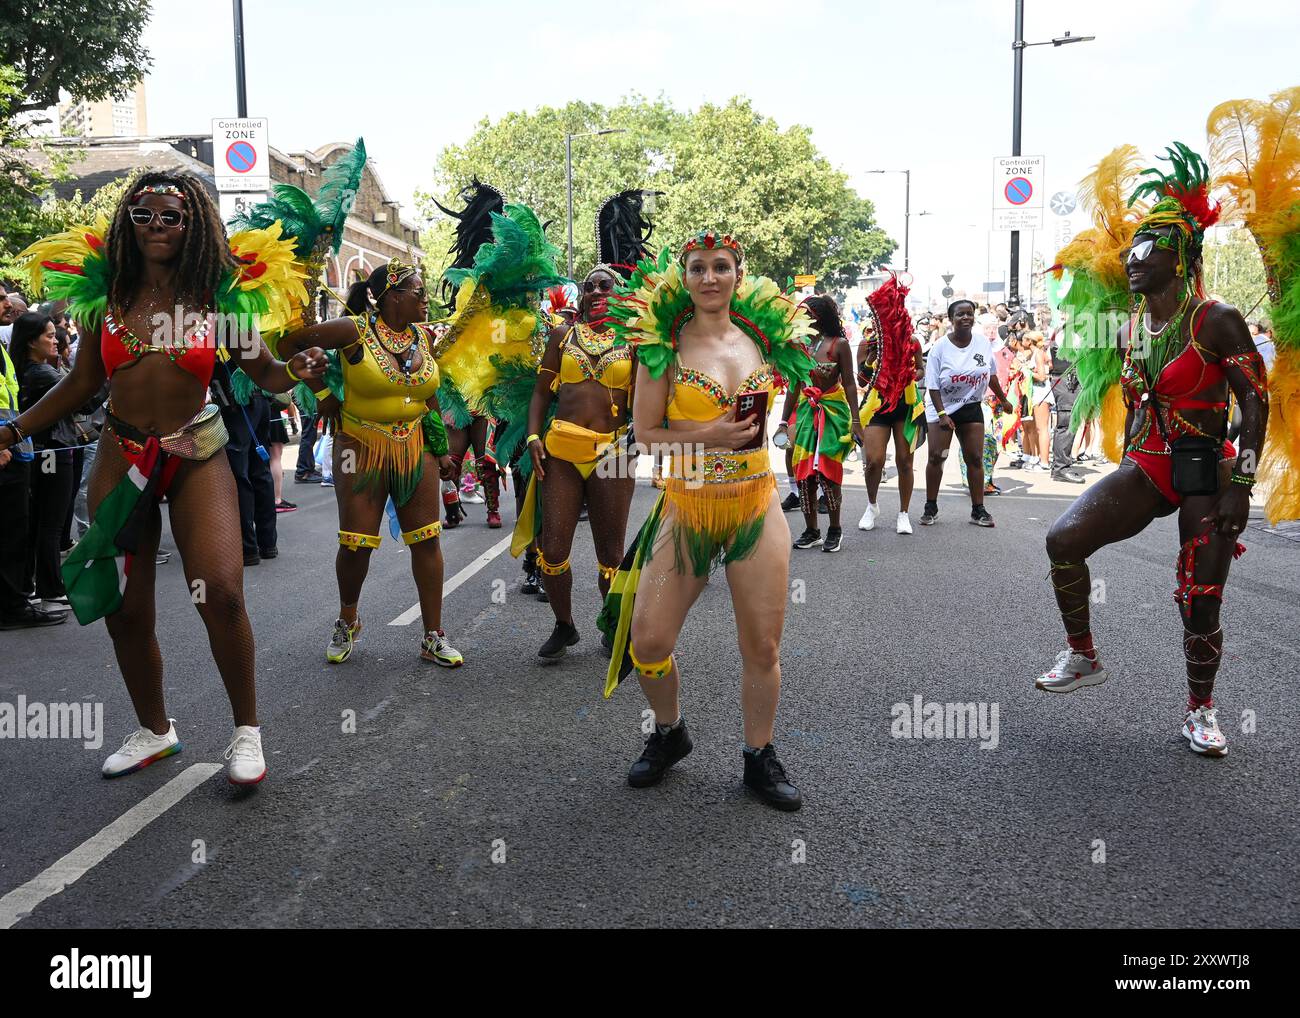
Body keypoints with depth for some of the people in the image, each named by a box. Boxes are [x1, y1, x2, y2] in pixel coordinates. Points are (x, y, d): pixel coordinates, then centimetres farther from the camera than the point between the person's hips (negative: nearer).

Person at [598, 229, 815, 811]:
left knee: (762, 647, 5)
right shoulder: (662, 342, -3)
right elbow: (644, 430, -4)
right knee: (648, 641, -3)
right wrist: (708, 436, -17)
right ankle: (669, 734, 27)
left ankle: (760, 758, 26)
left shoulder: (762, 335, 7)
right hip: (688, 506, -2)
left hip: (757, 506, 2)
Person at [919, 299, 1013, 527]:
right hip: (942, 407, -3)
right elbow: (933, 385, -11)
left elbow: (991, 375, 13)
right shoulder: (940, 347, -11)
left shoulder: (983, 343, -2)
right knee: (936, 456, -7)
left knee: (975, 458, 2)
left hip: (971, 407, 3)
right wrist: (942, 414, -18)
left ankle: (978, 510, 8)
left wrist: (1003, 399, 19)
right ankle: (931, 507, 5)